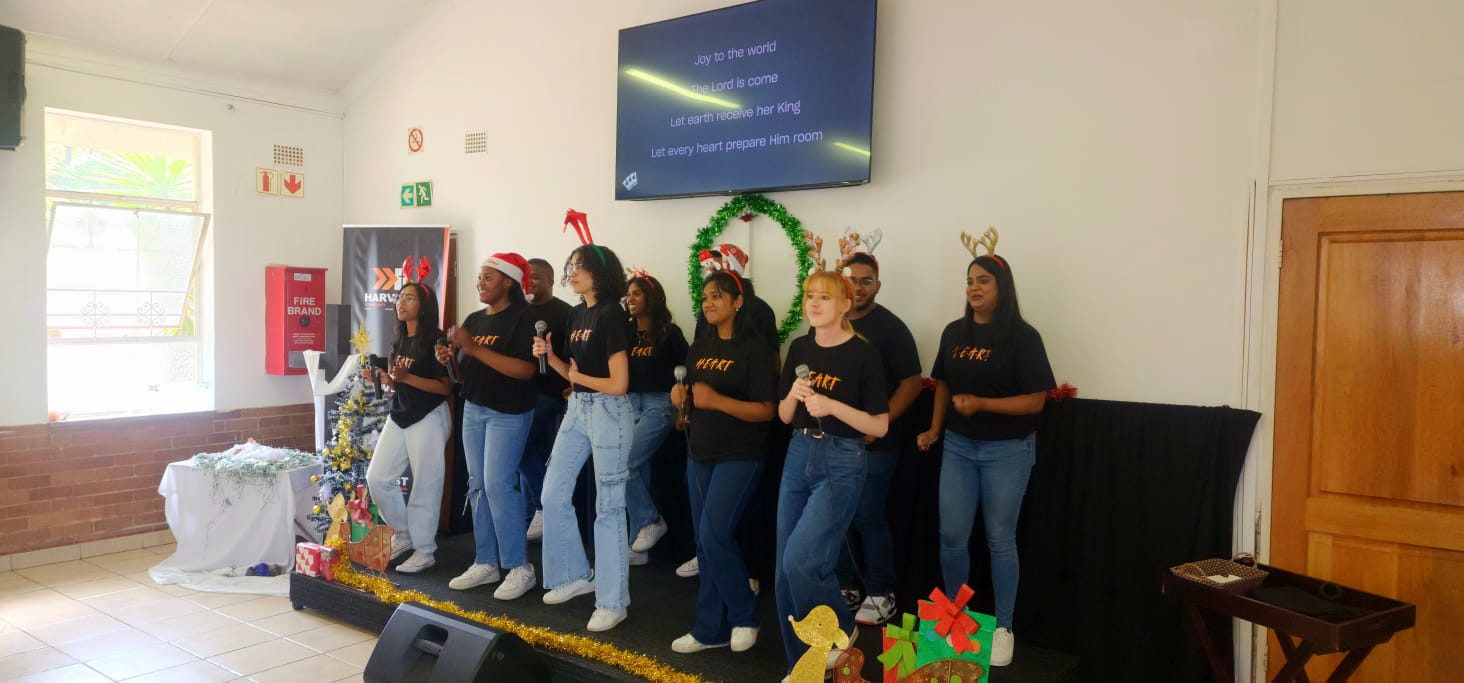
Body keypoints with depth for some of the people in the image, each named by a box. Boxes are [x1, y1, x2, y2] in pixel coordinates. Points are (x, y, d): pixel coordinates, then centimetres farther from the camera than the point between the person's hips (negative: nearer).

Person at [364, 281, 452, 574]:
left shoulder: (436, 340, -11)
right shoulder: (399, 341, 13)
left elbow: (446, 387, -15)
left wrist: (406, 377, -23)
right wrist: (381, 378, 1)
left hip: (428, 419, -8)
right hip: (399, 417, 8)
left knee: (424, 487, -1)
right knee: (377, 478, 6)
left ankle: (424, 551, 11)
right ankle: (404, 534, 24)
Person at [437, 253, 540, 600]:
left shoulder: (522, 318, -11)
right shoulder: (473, 319, 11)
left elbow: (527, 370, -23)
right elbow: (465, 374, 16)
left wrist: (474, 349, -23)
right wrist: (450, 360, -6)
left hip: (509, 414, -8)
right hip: (473, 410, 8)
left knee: (499, 485, -11)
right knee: (477, 486, 8)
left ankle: (520, 567, -1)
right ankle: (486, 563, 17)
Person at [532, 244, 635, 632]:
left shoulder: (611, 315, -15)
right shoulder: (576, 315, 10)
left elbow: (618, 384, -19)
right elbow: (572, 373, 13)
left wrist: (580, 377, -6)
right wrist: (548, 355, -2)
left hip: (607, 411, -9)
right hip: (576, 408, 9)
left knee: (608, 506, -1)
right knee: (553, 494, 12)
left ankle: (612, 601, 9)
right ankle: (576, 576, 29)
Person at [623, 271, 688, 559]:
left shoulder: (669, 333, -5)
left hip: (659, 404, -5)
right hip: (629, 404, 5)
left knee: (624, 465, -16)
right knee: (638, 469, 5)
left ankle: (652, 521, 2)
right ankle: (639, 543, 12)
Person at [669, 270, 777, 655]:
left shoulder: (753, 349, -11)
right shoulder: (700, 347, 10)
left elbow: (766, 410, -16)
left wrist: (717, 400, -27)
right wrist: (681, 397, -4)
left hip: (739, 457, -7)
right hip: (699, 455, 7)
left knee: (715, 536, -13)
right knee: (705, 543, 8)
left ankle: (744, 617, 7)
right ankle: (711, 629, 18)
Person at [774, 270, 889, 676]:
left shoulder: (863, 354, -10)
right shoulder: (799, 348, 6)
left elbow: (880, 427, -10)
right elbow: (784, 416, 11)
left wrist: (832, 405, -20)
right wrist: (793, 395, -9)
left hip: (841, 463, -6)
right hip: (798, 456, 6)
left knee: (801, 559, -16)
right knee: (785, 571, 6)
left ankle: (840, 634, 12)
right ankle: (801, 666, 22)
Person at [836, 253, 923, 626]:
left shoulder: (890, 327, -8)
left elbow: (912, 382, -10)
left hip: (872, 444, -5)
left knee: (868, 518, -2)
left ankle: (881, 595, 12)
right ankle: (844, 587, 26)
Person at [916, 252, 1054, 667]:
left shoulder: (1022, 336, -11)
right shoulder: (954, 333, 4)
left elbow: (1035, 400, -14)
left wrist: (981, 403, -24)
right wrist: (935, 429, 5)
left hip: (1007, 450, -4)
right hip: (958, 447, 4)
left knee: (1000, 539, 4)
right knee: (951, 536, 5)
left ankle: (1003, 628, 19)